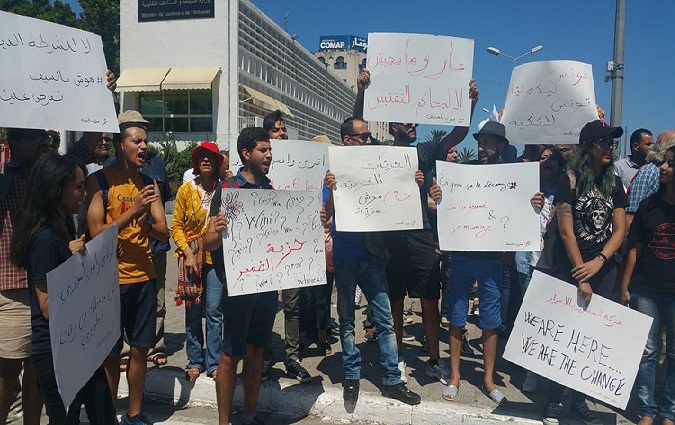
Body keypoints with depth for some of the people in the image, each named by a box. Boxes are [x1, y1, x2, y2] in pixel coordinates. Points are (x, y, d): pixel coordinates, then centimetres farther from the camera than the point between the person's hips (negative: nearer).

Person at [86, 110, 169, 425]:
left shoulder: (150, 184, 7)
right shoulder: (100, 180, -7)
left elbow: (164, 233, 3)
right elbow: (96, 233, -14)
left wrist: (145, 222, -16)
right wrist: (133, 211, -22)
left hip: (143, 278, 4)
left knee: (140, 349, 11)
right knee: (111, 354, 8)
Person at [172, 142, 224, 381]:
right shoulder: (186, 190, 1)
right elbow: (176, 226, 1)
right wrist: (188, 253, -7)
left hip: (216, 256, 0)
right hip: (191, 256, 1)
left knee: (214, 311, 1)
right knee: (193, 312, 8)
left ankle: (214, 363, 13)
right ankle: (195, 361, 21)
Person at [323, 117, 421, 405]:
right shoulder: (335, 171, -4)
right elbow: (326, 216, -11)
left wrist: (414, 186, -7)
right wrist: (331, 190, -28)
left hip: (372, 254, 3)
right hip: (345, 257, -2)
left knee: (385, 318, 3)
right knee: (347, 320, 11)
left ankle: (392, 380, 14)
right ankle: (352, 377, 24)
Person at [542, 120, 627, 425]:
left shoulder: (614, 184, 8)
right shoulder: (569, 180, -5)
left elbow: (620, 229, 3)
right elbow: (566, 230, -10)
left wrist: (598, 262, -13)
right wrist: (581, 276, -12)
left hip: (604, 270, 4)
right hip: (570, 268, -4)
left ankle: (579, 400, 20)